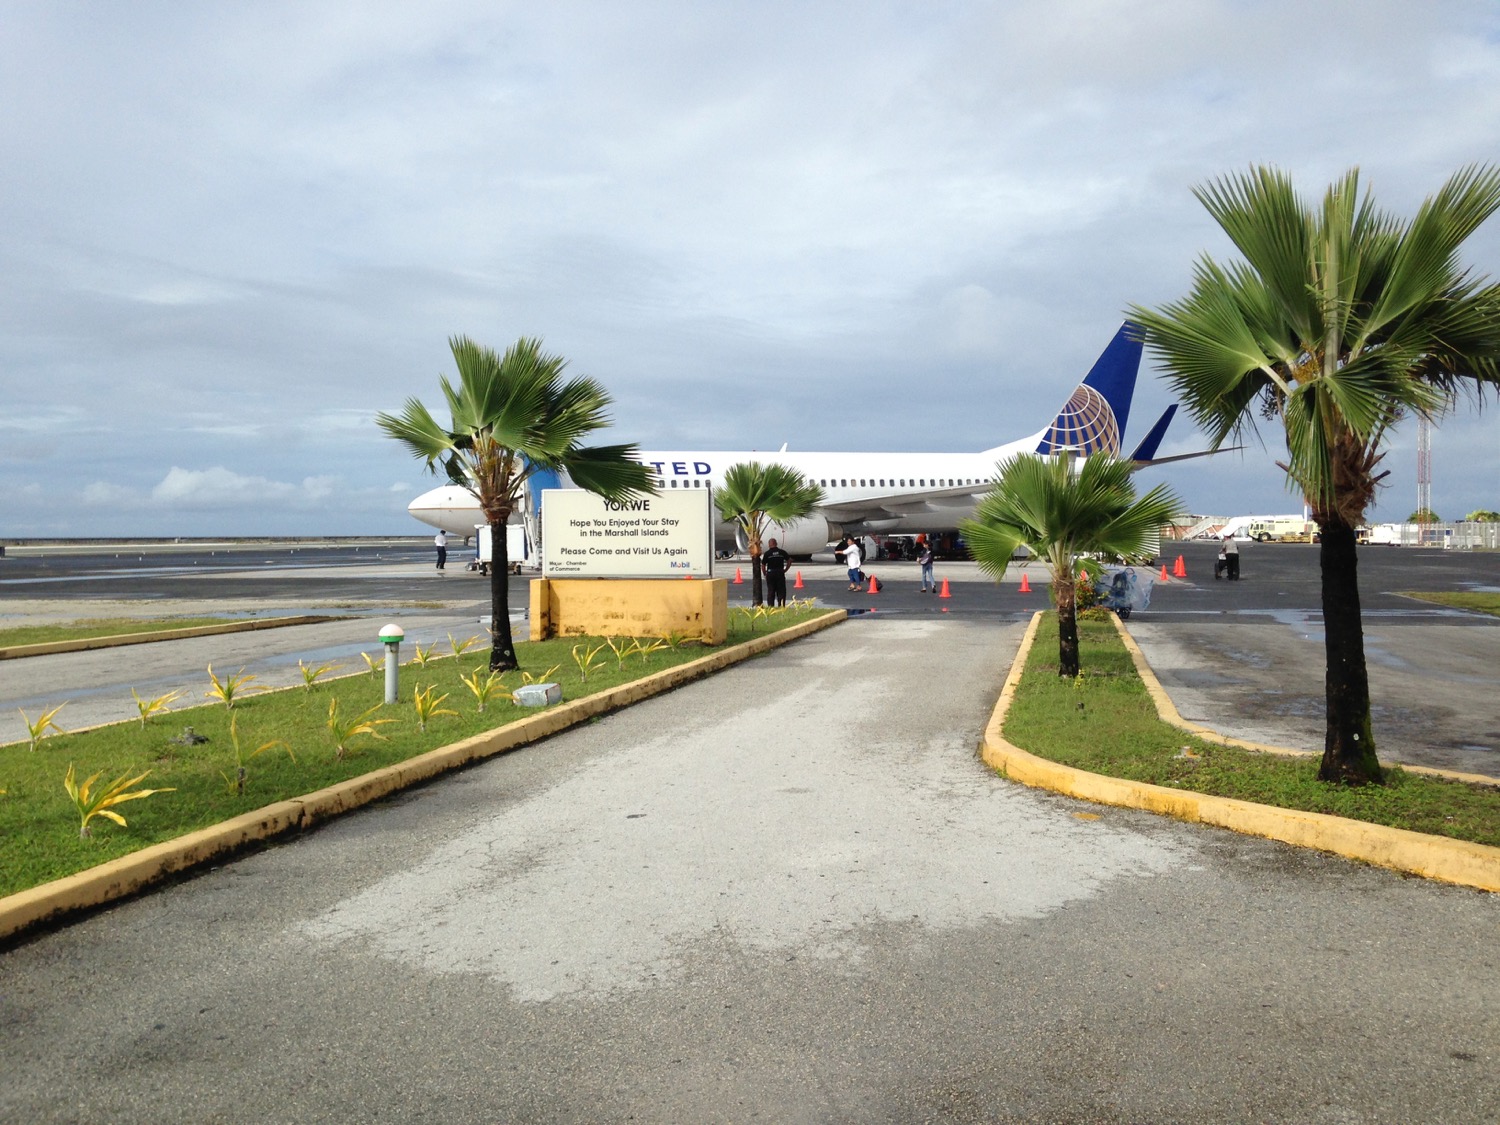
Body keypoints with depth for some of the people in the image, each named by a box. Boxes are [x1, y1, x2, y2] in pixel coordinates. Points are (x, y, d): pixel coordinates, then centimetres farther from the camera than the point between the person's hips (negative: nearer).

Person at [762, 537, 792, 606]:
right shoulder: (782, 552, 2)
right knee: (781, 591, 6)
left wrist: (765, 574, 11)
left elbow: (763, 565, -2)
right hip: (780, 573, 1)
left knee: (770, 591, 7)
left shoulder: (767, 553, -4)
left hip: (770, 573, -1)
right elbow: (789, 560, 3)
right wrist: (785, 570, 10)